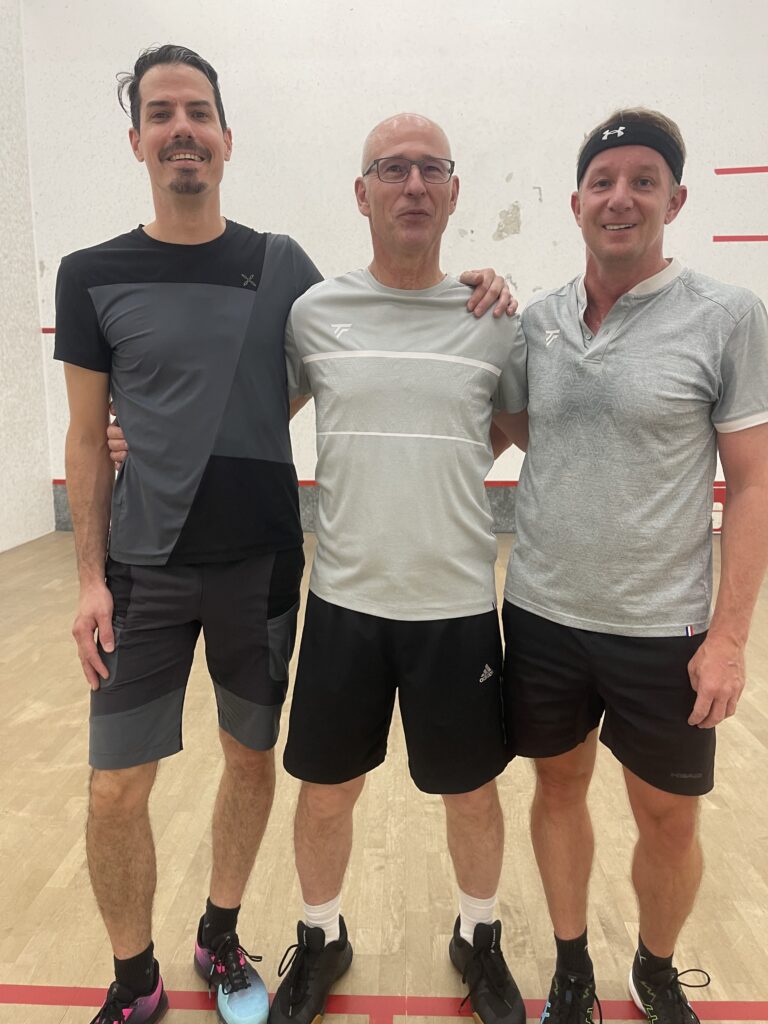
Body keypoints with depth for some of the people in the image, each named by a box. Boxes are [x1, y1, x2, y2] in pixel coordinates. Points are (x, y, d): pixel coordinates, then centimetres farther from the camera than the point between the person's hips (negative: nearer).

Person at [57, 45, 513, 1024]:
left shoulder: (282, 265, 3)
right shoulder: (93, 276, 0)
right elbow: (87, 438, 3)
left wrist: (465, 303, -5)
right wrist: (91, 577, -2)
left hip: (262, 564, 1)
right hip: (144, 570, 0)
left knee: (252, 759, 13)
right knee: (114, 793, 2)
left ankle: (220, 941, 39)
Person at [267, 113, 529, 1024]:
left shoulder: (495, 322, 0)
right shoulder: (311, 313, 0)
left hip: (458, 605, 0)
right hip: (343, 600, 0)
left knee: (472, 793, 16)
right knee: (324, 791, 14)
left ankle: (477, 938, 46)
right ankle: (320, 939, 44)